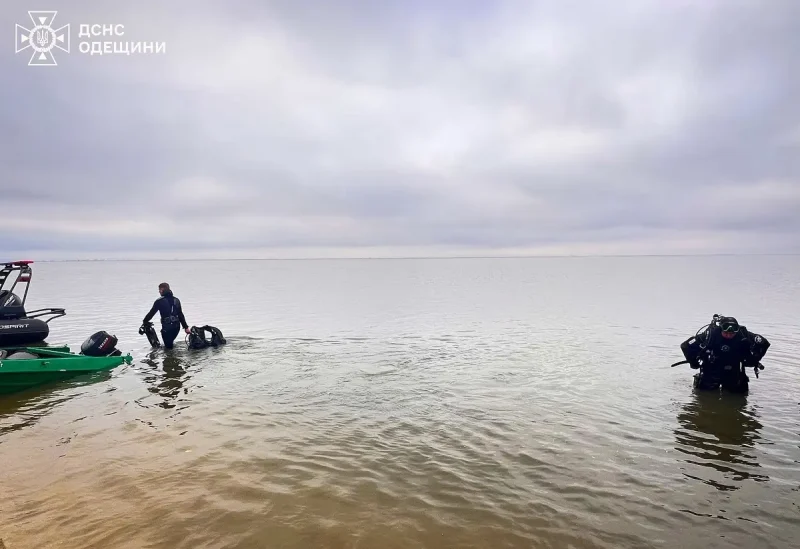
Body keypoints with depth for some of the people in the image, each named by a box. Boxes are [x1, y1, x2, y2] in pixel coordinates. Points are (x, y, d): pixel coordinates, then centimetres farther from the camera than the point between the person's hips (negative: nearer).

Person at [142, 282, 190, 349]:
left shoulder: (159, 301, -7)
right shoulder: (176, 300, 8)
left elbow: (151, 313, 1)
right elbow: (181, 315, 7)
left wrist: (145, 322, 18)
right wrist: (186, 327, 8)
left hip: (166, 327, -5)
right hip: (176, 326, 6)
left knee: (168, 345, 3)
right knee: (170, 342, 24)